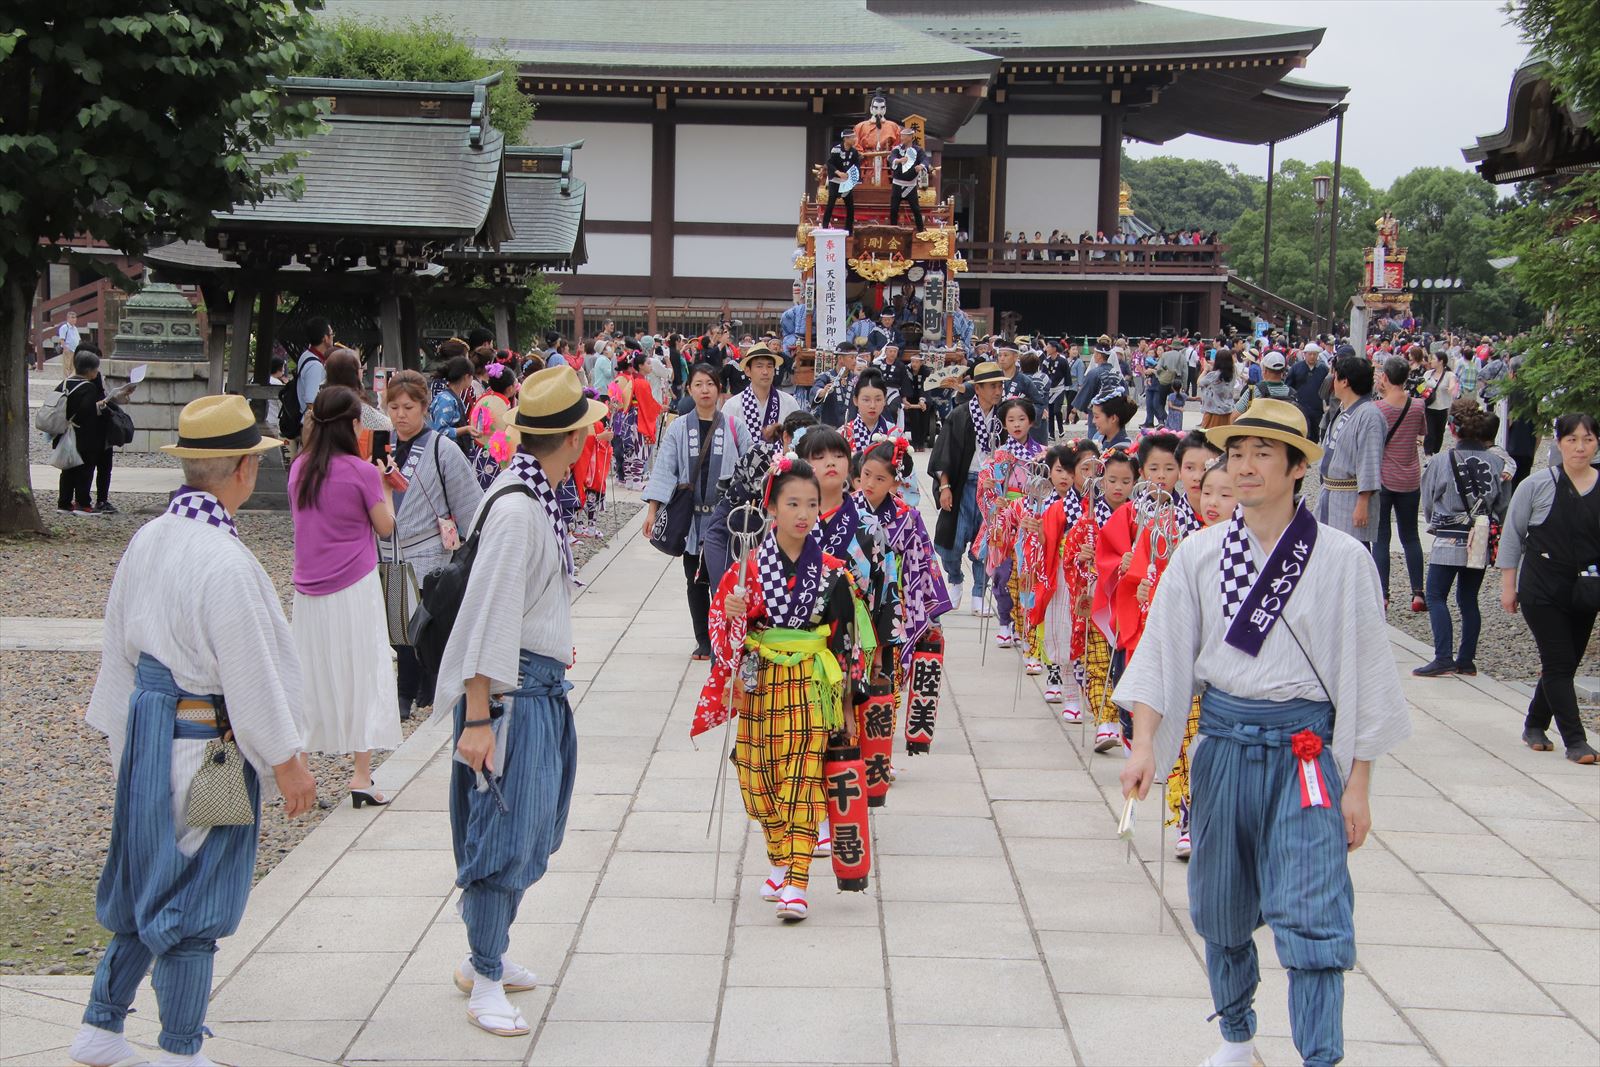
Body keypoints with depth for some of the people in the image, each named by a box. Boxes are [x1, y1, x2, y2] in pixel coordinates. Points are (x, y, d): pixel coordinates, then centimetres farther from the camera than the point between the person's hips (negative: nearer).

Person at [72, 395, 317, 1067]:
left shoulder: (149, 539, 3)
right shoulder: (224, 562, -23)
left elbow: (121, 645, 12)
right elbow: (250, 674, -19)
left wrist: (122, 729, 22)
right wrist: (286, 762, -9)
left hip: (147, 729, 8)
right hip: (203, 742, -8)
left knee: (148, 884, 20)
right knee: (191, 901, 4)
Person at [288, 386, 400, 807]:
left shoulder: (299, 468, 2)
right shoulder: (362, 472, -13)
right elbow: (385, 526, -5)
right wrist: (385, 488, 10)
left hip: (309, 589, 5)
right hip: (355, 587, -5)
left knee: (310, 676, 13)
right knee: (364, 673, 3)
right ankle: (362, 775, 1)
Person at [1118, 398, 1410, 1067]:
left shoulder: (1342, 559, -4)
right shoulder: (1199, 554, 2)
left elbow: (1364, 677, -1)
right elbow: (1162, 655, 2)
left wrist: (1357, 787, -2)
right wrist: (1144, 745, -11)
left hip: (1304, 751, -3)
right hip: (1222, 745, 3)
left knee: (1311, 917, -10)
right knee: (1220, 910, 14)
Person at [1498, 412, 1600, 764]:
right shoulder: (1538, 485, -6)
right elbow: (1512, 535, 1)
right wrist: (1508, 585, 0)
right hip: (1542, 590, -3)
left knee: (1565, 665, 12)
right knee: (1559, 664, -6)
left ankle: (1535, 726, 30)